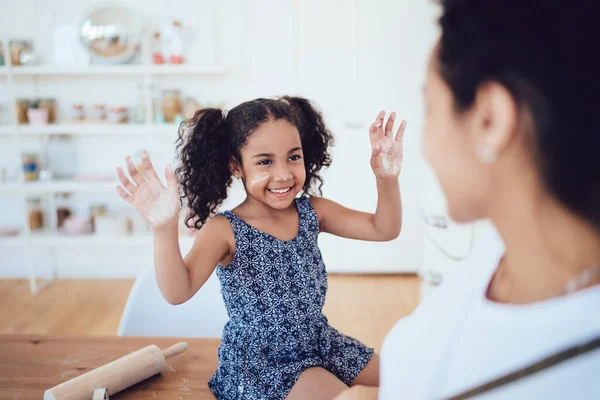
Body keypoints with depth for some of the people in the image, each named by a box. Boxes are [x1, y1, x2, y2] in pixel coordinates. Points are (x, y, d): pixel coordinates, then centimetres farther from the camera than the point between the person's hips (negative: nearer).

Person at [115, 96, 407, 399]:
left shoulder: (312, 211, -5)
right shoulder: (224, 231, -19)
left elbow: (384, 229, -3)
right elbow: (178, 292, -33)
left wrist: (387, 179, -22)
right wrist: (164, 229, -50)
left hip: (319, 343, 6)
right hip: (260, 361, -5)